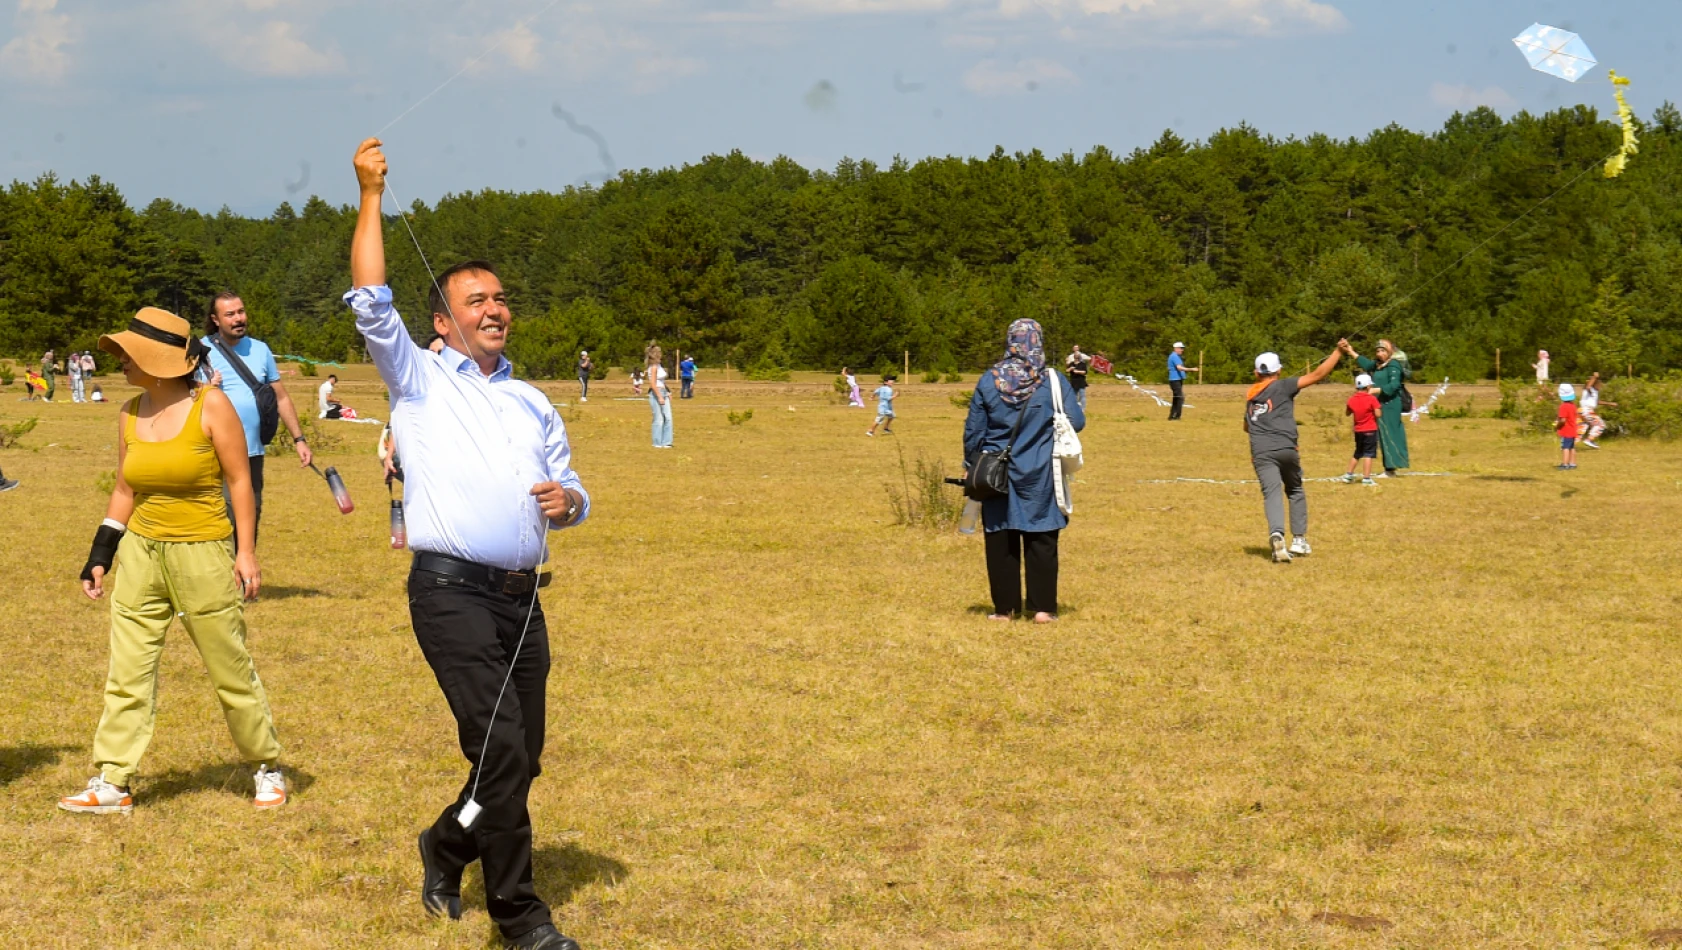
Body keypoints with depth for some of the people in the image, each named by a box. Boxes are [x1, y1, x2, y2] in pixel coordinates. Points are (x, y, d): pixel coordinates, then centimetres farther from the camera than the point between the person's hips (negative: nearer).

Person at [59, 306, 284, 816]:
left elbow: (239, 480, -6)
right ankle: (111, 782, 6)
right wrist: (99, 556, 10)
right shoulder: (130, 415, 5)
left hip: (203, 555, -5)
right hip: (140, 553, 5)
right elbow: (125, 491, 13)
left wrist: (246, 549, -11)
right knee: (126, 673, 1)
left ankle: (268, 768, 22)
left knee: (232, 672, 6)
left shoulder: (211, 405, -10)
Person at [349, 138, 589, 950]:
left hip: (522, 597, 6)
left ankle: (447, 848, 34)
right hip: (453, 592, -6)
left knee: (520, 759, 7)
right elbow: (371, 305, -5)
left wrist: (568, 501, 1)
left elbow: (572, 492, 26)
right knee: (501, 750, -14)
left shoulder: (534, 404, 23)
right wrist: (370, 197, -6)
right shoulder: (419, 381, 8)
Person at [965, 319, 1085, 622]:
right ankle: (1043, 607, 7)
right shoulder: (1053, 380, -6)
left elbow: (973, 431, 0)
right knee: (1042, 541, 7)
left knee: (1001, 542, 8)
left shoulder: (989, 380, -3)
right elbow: (1076, 422, -6)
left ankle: (1005, 607, 11)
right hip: (1040, 476, -1)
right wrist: (1080, 413, 17)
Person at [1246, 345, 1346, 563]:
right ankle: (1299, 539, 14)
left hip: (1260, 453, 1)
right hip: (1285, 449, -1)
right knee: (1295, 491, 19)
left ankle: (1276, 533, -38)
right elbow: (1317, 375, 0)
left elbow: (1246, 426, 34)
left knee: (1272, 493, -11)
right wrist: (1338, 352, 1)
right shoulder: (1283, 386, 7)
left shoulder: (1250, 396, 20)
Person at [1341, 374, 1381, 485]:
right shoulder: (1372, 399, -12)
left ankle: (1349, 474, 24)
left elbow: (1347, 413, 13)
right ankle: (1366, 478, -9)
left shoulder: (1352, 400, 2)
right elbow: (1377, 414, -14)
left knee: (1357, 453, 21)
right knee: (1368, 454, -5)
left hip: (1358, 431, 6)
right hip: (1370, 430, -6)